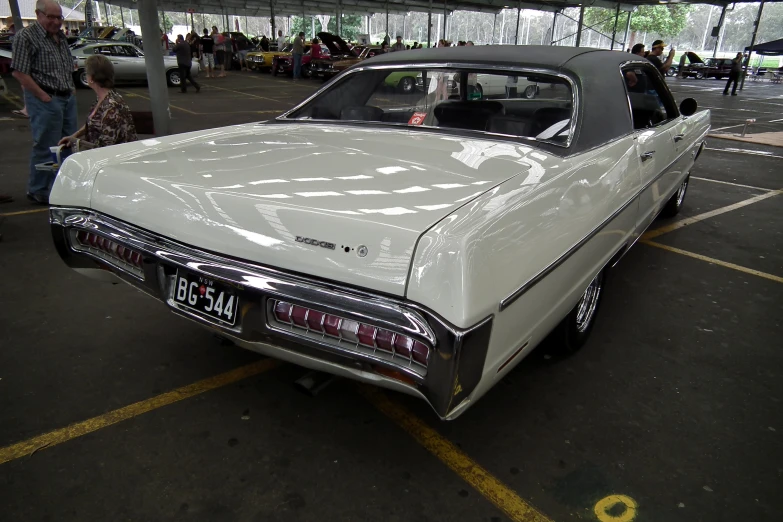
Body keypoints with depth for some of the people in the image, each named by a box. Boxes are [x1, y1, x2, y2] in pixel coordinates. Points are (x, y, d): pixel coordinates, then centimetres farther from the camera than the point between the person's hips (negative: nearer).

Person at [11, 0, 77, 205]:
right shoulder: (26, 37, -10)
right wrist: (44, 97, -16)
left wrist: (71, 87, 12)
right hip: (45, 101, -8)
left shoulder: (61, 36, 15)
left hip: (68, 98, 8)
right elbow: (19, 73, -15)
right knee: (45, 147, -3)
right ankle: (38, 191, 9)